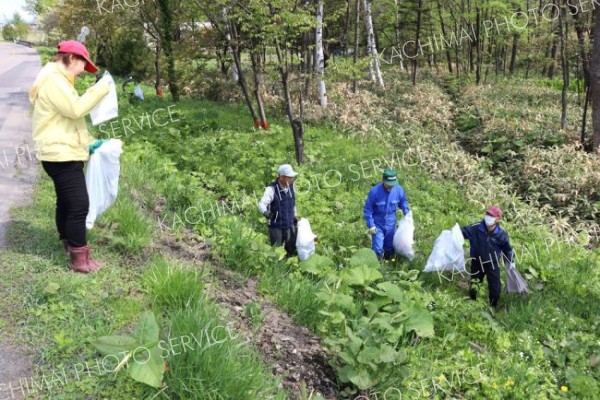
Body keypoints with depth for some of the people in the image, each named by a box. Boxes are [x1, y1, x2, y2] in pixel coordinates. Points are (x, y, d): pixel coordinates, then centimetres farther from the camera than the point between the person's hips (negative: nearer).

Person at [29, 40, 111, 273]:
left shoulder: (58, 81, 21)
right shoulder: (53, 80, -14)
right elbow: (75, 109, -25)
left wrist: (88, 143, 15)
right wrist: (101, 87, -17)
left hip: (63, 153, 11)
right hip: (61, 154, -11)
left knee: (66, 203, 16)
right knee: (79, 205, -10)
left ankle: (69, 248, 27)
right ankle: (79, 259, -3)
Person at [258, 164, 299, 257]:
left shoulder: (291, 185, -2)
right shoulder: (272, 189, -21)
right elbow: (261, 204, -33)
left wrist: (295, 216, 22)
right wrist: (265, 212, -53)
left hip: (290, 225, 6)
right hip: (276, 227, -6)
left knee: (292, 249, 12)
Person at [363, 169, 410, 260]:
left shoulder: (399, 190, -14)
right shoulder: (374, 191, -23)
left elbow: (403, 202, 8)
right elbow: (367, 210, -14)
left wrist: (407, 214, -5)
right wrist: (370, 225, -15)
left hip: (391, 225, 4)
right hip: (378, 225, -3)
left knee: (390, 248, 18)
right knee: (377, 249, -4)